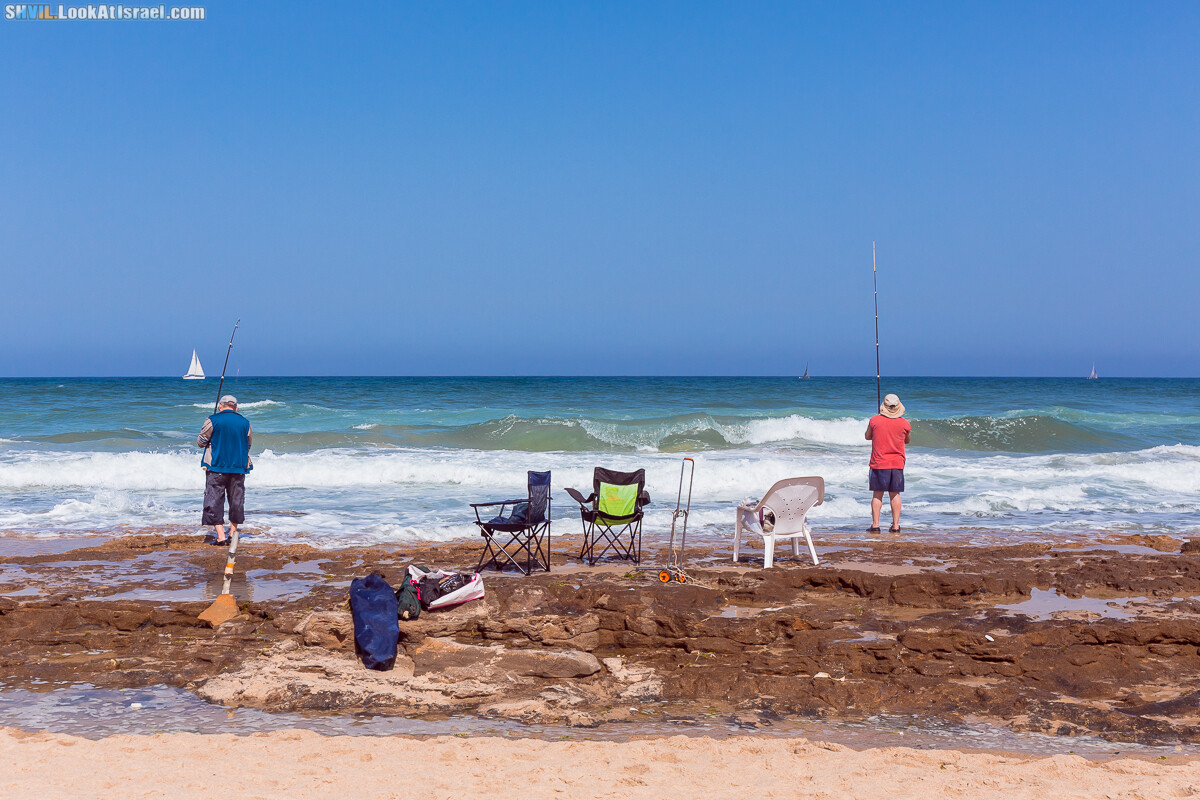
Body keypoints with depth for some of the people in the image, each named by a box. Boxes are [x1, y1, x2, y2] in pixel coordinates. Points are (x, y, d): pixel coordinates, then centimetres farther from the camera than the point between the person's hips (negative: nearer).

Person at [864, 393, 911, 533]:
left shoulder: (874, 420, -6)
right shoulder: (905, 423, -4)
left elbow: (867, 437, 9)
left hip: (879, 463, -1)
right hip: (897, 464, 1)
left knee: (877, 494, 5)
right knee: (895, 494, 8)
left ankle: (875, 525, 2)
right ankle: (895, 526, 8)